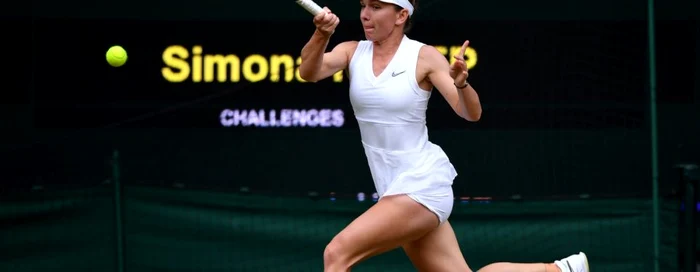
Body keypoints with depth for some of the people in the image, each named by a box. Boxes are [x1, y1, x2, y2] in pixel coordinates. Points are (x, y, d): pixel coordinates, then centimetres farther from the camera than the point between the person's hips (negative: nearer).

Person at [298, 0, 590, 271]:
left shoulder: (424, 57, -9)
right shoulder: (352, 52, 3)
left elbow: (471, 113, -10)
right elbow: (309, 72, -16)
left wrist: (461, 83, -32)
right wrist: (321, 34, -36)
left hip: (421, 184, -6)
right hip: (398, 189, 6)